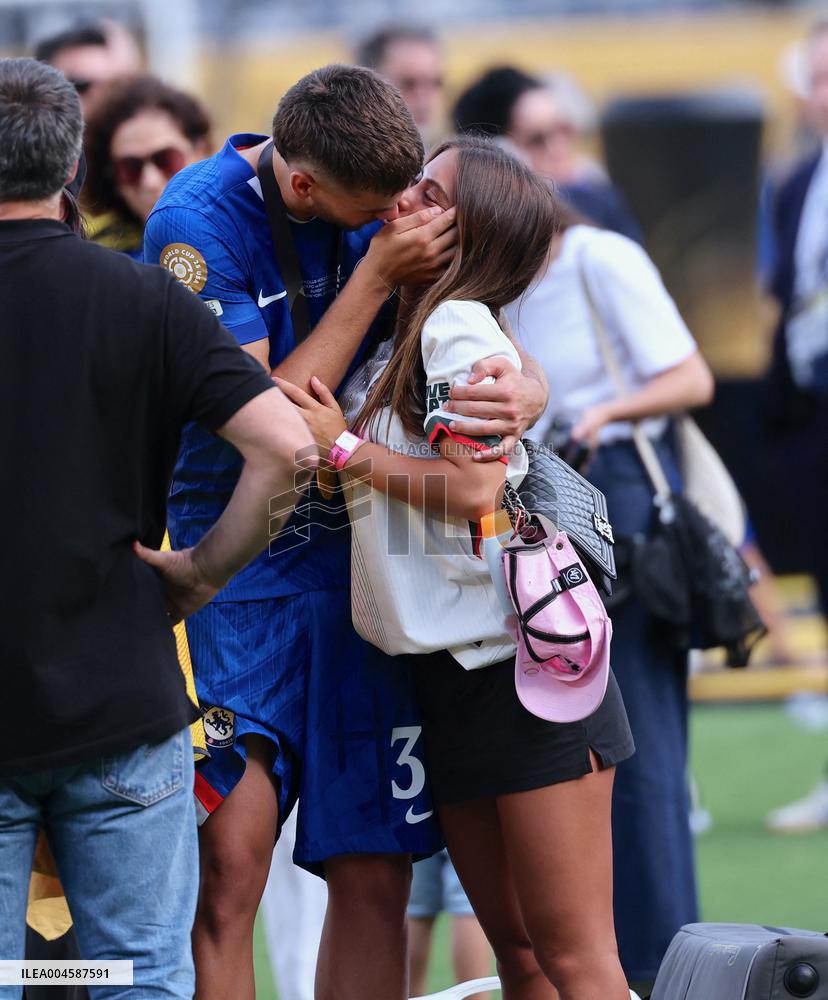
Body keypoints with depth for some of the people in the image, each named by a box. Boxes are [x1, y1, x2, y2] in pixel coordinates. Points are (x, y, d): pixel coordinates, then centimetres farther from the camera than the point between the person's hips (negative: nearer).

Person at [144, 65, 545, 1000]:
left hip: (360, 561, 5)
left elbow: (504, 354, 5)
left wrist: (524, 392, -20)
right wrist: (375, 278, -19)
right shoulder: (198, 222, -13)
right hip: (234, 568, -5)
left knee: (374, 879, 3)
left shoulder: (384, 203, 2)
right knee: (226, 870, -14)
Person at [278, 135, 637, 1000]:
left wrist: (342, 447, -11)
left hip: (527, 668, -9)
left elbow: (475, 486, -18)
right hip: (454, 673, 9)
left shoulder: (460, 326, -10)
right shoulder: (400, 343, 17)